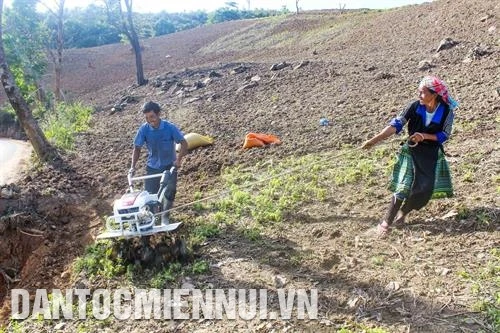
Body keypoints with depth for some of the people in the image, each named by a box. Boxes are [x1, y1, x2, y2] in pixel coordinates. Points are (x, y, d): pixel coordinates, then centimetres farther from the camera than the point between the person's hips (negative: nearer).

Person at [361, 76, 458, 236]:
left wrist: (424, 136, -24)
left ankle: (402, 212, 24)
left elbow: (445, 135, -6)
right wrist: (375, 139, -29)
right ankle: (385, 223, -4)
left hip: (433, 154, 1)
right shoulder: (414, 106, -14)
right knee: (404, 186, -10)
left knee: (425, 188, -2)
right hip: (412, 151, -1)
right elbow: (396, 124, -18)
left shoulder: (446, 111, -14)